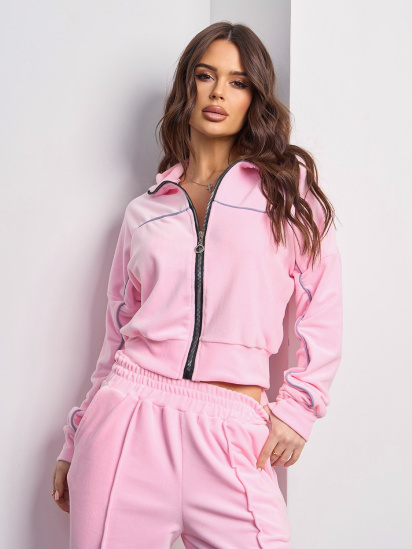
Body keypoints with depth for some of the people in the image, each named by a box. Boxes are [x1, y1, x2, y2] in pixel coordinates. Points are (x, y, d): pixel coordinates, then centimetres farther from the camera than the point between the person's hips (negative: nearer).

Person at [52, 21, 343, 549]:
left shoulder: (287, 183, 7)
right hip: (131, 414, 2)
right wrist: (74, 445, 15)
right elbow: (119, 332, 15)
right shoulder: (144, 210, 12)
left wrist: (297, 406, -2)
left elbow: (323, 307, 5)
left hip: (230, 430, -1)